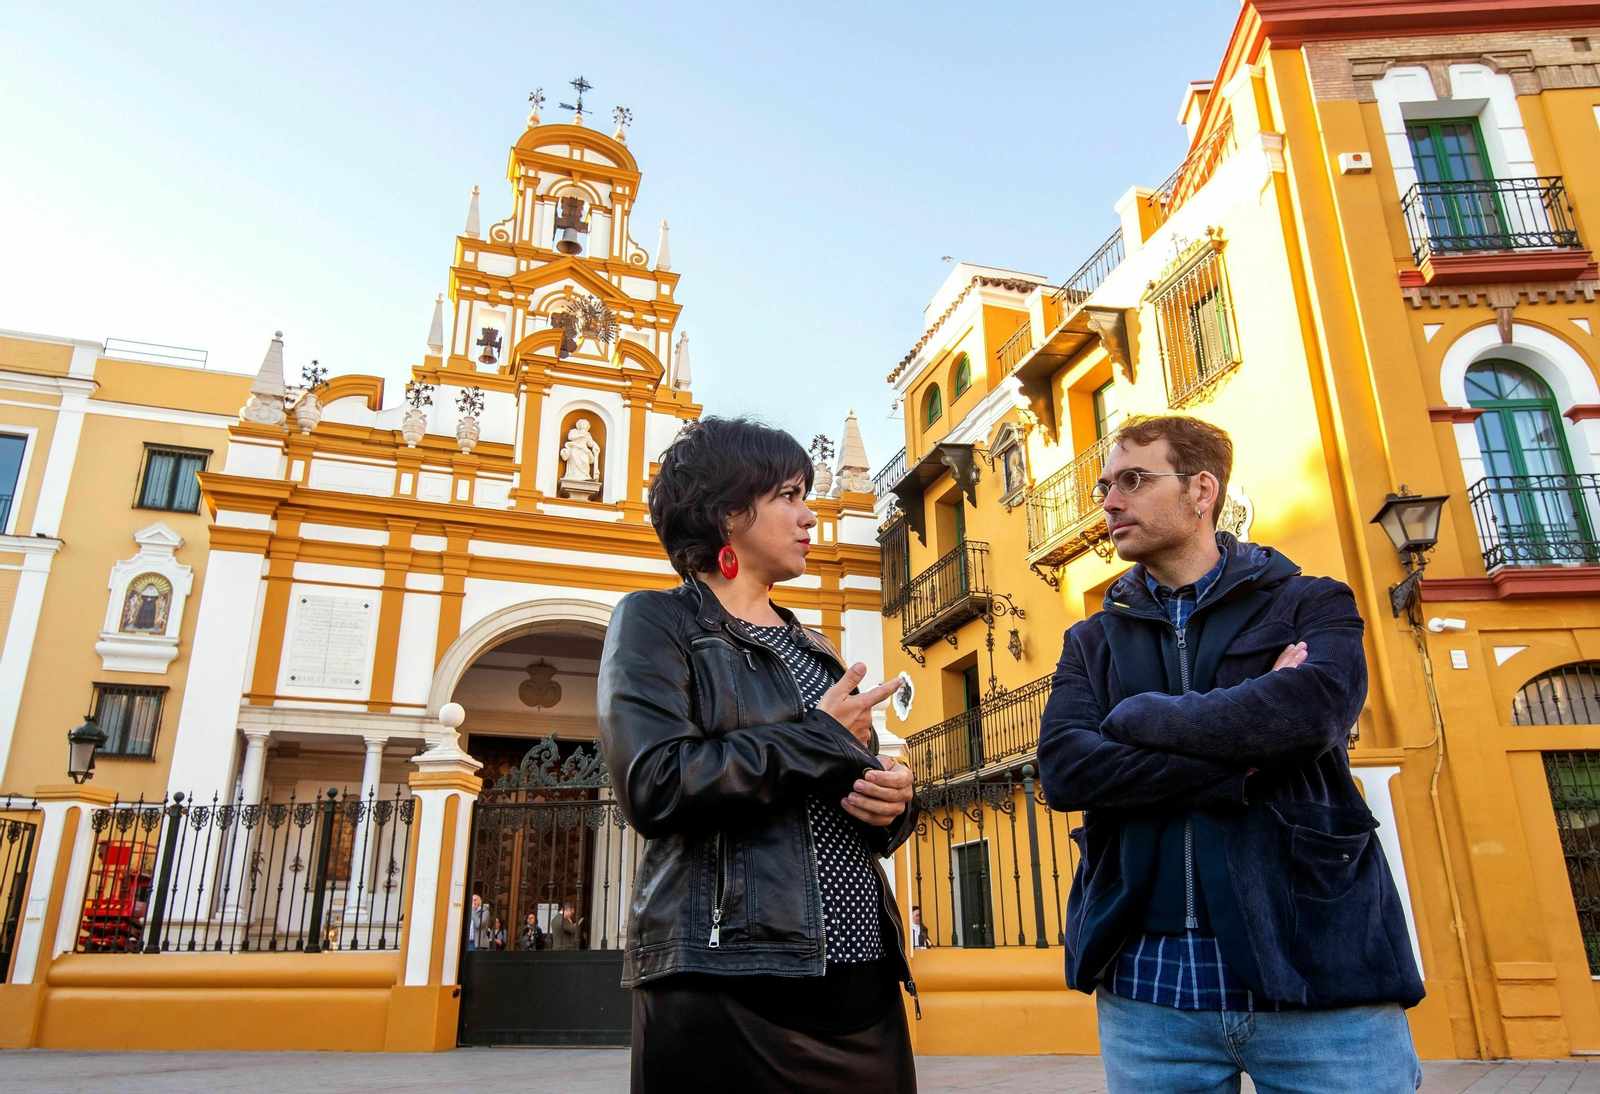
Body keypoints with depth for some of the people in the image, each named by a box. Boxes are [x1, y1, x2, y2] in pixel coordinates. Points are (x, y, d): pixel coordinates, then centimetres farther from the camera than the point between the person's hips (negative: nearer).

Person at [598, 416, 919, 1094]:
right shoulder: (657, 621, -2)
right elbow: (655, 785, -17)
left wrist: (891, 800, -1)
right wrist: (819, 737, -8)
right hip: (727, 984, -6)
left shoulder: (812, 648, 20)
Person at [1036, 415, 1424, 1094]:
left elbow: (1314, 709, -16)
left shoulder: (1310, 604, 6)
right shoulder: (1092, 641, 12)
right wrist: (1242, 765, -13)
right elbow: (1062, 768, -5)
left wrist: (1136, 714, -6)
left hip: (1317, 964, -2)